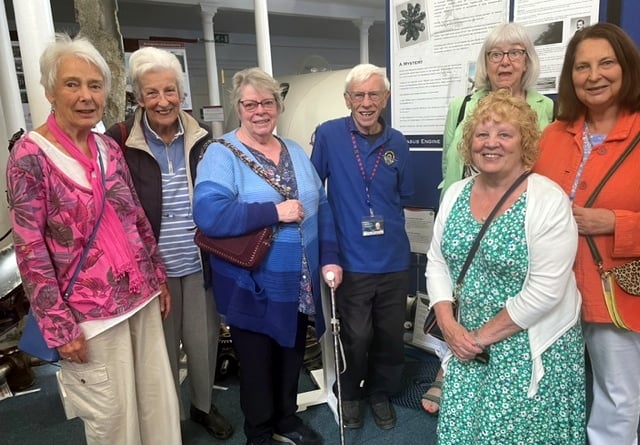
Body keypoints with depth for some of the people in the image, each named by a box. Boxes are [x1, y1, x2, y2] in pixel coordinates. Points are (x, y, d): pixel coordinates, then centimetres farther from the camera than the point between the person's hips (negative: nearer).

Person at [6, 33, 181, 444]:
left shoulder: (110, 149, 4)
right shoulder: (30, 157, -13)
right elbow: (31, 253, -14)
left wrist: (159, 279, 12)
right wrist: (60, 328, -14)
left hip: (141, 297, 5)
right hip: (90, 313, -5)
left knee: (158, 402, 17)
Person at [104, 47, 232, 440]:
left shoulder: (201, 139, 3)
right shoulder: (121, 142, -7)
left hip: (200, 263, 3)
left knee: (204, 341, 14)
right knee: (163, 347, 13)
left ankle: (203, 405, 40)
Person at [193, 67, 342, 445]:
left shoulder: (296, 152, 8)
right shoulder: (221, 155, -11)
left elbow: (321, 207, 9)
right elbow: (208, 215, -26)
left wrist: (329, 258, 0)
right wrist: (275, 211, -23)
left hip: (300, 284, 6)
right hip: (253, 287, -5)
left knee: (293, 357, 22)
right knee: (257, 365, 13)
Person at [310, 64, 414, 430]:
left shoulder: (397, 143, 3)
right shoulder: (328, 135, -7)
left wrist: (385, 219, 2)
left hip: (394, 258, 4)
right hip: (352, 260, -3)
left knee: (391, 336, 15)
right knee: (357, 337, 7)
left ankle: (381, 393, 41)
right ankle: (350, 394, 36)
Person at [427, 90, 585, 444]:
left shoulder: (548, 201, -16)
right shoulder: (454, 194, 1)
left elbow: (545, 291, -20)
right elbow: (436, 263, 3)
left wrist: (485, 334, -14)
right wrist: (449, 326, -8)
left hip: (533, 346, -4)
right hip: (468, 340, 5)